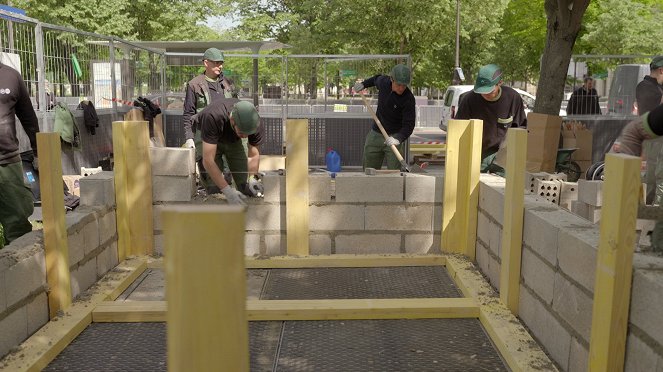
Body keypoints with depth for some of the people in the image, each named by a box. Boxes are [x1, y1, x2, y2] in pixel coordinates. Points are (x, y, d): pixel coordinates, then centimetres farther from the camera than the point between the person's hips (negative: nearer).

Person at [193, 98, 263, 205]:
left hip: (233, 140, 4)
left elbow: (254, 155, -15)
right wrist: (228, 191, -45)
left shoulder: (254, 122, -29)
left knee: (245, 185, -5)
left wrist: (253, 178, -31)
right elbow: (208, 160, -42)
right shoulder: (213, 117, -42)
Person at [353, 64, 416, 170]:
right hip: (375, 134, 5)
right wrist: (363, 84, 17)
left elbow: (409, 125, -23)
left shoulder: (408, 99, -20)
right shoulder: (383, 82, -6)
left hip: (394, 136, -5)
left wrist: (398, 139, -39)